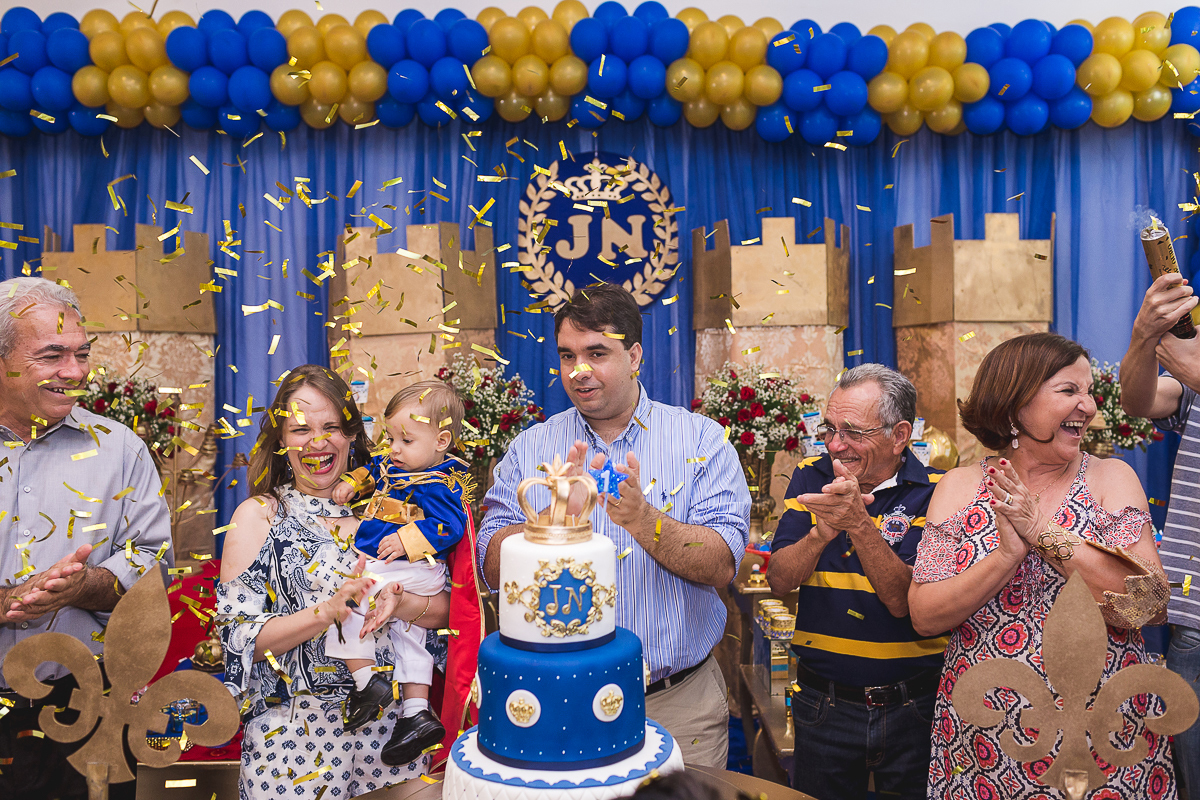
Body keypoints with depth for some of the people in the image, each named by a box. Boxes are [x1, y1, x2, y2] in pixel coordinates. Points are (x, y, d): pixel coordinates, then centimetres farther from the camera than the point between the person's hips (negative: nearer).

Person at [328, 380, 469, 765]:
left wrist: (408, 540, -32)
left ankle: (366, 681, -6)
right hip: (414, 577, 11)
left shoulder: (439, 484, -20)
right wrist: (352, 482, 13)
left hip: (409, 571, -11)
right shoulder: (395, 465, 10)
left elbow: (448, 526, -27)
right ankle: (417, 713, 22)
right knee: (409, 636, 14)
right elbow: (372, 468, 29)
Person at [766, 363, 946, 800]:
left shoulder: (935, 493, -11)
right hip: (823, 706, 2)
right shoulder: (810, 477, -1)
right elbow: (779, 580, -9)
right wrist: (822, 532, -27)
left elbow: (904, 602, -20)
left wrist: (859, 524, -33)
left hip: (913, 711, -2)